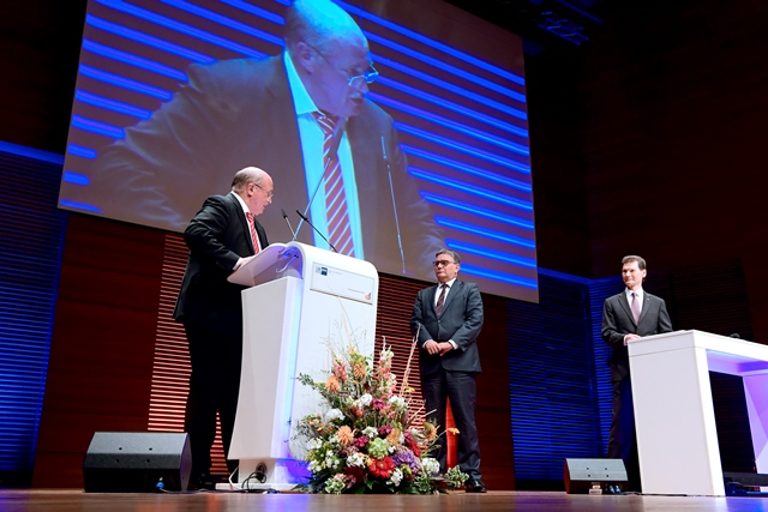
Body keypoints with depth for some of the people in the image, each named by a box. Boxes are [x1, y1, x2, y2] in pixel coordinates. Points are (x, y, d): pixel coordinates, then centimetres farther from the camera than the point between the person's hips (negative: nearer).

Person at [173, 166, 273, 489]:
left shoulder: (257, 228, 23)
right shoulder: (220, 206, -4)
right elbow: (195, 233, -22)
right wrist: (233, 261, -27)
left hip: (237, 319, 9)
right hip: (211, 316, -9)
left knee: (235, 392, 8)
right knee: (207, 390, -6)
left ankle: (237, 467, 12)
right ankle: (199, 472, 0)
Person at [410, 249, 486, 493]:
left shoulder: (470, 290, 12)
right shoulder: (424, 294, 23)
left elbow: (475, 320, -2)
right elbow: (416, 321, 10)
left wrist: (452, 343, -14)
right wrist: (426, 341, -10)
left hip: (460, 362, -3)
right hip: (431, 363, 4)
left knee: (466, 420, -6)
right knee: (433, 421, 3)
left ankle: (472, 475, -3)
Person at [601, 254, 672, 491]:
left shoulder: (658, 303, 16)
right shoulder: (611, 303, 13)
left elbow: (667, 335, 8)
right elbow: (607, 333, 2)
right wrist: (624, 338, -18)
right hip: (624, 370, -1)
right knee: (622, 421, -4)